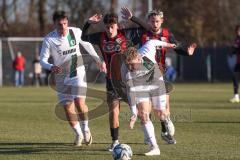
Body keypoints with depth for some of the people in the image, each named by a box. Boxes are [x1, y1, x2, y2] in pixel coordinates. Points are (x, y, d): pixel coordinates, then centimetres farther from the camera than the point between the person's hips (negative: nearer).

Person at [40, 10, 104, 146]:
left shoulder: (76, 32, -10)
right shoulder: (49, 39, -15)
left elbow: (87, 44, 10)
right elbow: (43, 59, -12)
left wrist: (98, 59, 16)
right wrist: (51, 67, -33)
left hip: (77, 72, -1)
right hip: (62, 75, 1)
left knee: (79, 102, -16)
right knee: (67, 106, 2)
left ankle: (85, 129, 9)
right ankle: (78, 134, 22)